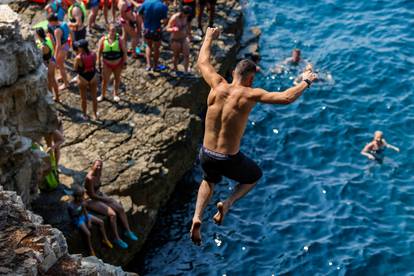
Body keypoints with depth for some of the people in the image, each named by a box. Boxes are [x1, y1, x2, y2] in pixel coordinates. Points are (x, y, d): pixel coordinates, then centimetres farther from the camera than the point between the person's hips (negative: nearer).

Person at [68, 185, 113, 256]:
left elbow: (85, 211, 0)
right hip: (78, 220, -7)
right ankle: (91, 250, -2)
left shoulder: (82, 201, -9)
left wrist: (89, 221, -4)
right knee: (88, 233, -24)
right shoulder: (71, 206, -28)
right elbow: (75, 216, -25)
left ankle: (105, 240, 16)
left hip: (84, 216, 7)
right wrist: (82, 207, -30)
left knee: (101, 222, -1)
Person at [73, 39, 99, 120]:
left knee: (84, 98, 18)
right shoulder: (93, 54, -15)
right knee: (94, 97, 20)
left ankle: (85, 115, 32)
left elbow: (75, 69, -10)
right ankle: (95, 115, 33)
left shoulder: (79, 57, -25)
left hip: (83, 79, -3)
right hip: (93, 77, 3)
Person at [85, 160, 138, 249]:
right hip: (92, 201, -9)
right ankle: (117, 239, -10)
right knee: (112, 214, -22)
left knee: (120, 209, -1)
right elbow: (92, 195, -23)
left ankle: (128, 231, 11)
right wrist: (104, 199, -13)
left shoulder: (98, 173, -1)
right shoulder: (90, 178, -28)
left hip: (99, 195, 9)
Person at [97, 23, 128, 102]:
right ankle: (102, 95, 21)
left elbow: (124, 51, -4)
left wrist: (124, 62, -6)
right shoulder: (103, 40, -10)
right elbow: (99, 52, -2)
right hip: (107, 64, 0)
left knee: (117, 79, 15)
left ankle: (116, 94, 34)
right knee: (105, 80, 2)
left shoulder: (119, 40, -11)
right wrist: (99, 63, -3)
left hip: (118, 63, 1)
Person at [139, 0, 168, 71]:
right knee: (156, 48, 21)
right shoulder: (163, 6, -20)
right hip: (156, 30, -3)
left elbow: (139, 14, -2)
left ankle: (148, 64, 21)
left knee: (149, 46, 28)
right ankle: (155, 66, 36)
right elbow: (165, 20, -16)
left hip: (146, 29, 3)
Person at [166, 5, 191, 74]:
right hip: (176, 40, -5)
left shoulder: (185, 17, -4)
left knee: (187, 55, -3)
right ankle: (175, 69, 33)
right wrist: (173, 29, -38)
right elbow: (168, 29, -18)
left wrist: (187, 34, 17)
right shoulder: (174, 18, -22)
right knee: (176, 56, 11)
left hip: (184, 38, 5)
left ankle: (186, 71, 5)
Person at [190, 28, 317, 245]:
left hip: (206, 156, 4)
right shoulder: (249, 95, -16)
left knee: (209, 180, 38)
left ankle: (197, 217, 15)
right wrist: (305, 82, -1)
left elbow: (202, 61, 12)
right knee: (255, 176, 30)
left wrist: (209, 37, 29)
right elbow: (286, 98, -19)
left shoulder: (217, 86, -6)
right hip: (230, 160, -4)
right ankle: (227, 203, 6)